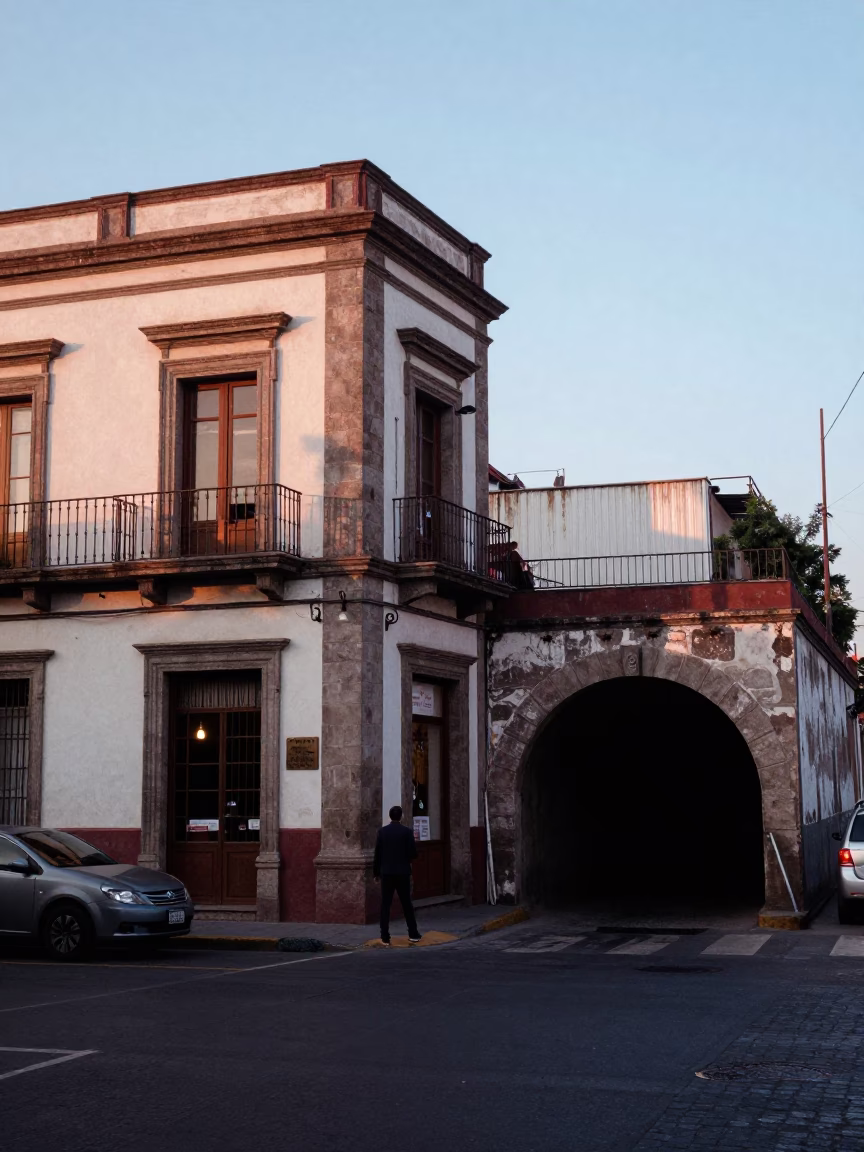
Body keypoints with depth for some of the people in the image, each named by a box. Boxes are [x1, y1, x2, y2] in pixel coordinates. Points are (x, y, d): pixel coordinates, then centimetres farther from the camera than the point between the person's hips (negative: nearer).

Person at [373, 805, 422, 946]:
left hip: (386, 873, 0)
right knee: (407, 904, 11)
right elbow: (413, 854, -7)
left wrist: (376, 872, 9)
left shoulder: (382, 831, -1)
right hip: (403, 873, 0)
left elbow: (377, 854, -1)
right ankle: (414, 935, 15)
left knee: (385, 905, 2)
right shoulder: (407, 831, -6)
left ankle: (385, 938, -2)